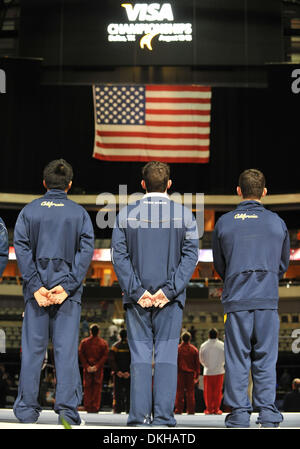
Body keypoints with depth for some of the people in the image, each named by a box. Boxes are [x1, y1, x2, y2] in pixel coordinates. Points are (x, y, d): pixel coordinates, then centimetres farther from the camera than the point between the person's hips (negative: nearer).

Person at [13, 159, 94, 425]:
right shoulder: (79, 213, 5)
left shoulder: (29, 211, 7)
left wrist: (35, 286, -6)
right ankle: (67, 410, -5)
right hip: (68, 291, -1)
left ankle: (27, 411, 9)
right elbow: (86, 250, -4)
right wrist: (67, 285, -9)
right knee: (67, 350, -1)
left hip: (36, 289, 1)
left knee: (32, 350, 5)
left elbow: (21, 248, -2)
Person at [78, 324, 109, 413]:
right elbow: (105, 356, -7)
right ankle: (95, 408, 3)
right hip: (99, 369, 0)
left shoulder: (84, 342, 0)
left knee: (87, 388, 9)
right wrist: (97, 366, -9)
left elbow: (81, 355, -5)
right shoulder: (104, 343, -1)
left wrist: (87, 366, -6)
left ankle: (87, 407, 9)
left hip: (87, 368, 1)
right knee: (97, 388, 5)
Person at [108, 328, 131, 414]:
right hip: (129, 374, 0)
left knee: (117, 391, 7)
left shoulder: (115, 346, 0)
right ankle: (128, 409, 5)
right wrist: (129, 372, -11)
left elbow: (111, 359, -8)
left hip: (118, 373, 0)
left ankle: (117, 409, 4)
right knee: (128, 391, 7)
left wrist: (117, 371, -10)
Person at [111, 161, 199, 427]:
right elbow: (190, 256, -5)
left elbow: (119, 256, -3)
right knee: (167, 356, 2)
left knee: (140, 356, 4)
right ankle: (163, 417, -1)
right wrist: (169, 290, -9)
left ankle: (139, 417, 1)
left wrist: (137, 291, -6)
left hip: (136, 296, 1)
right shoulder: (185, 215, 3)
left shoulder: (126, 214, 3)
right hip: (171, 297, 0)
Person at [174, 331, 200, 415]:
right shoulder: (194, 349, 1)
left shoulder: (177, 348, -3)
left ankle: (179, 410, 4)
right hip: (191, 373, 1)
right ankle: (191, 410, 7)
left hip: (180, 373, -1)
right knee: (190, 392, 6)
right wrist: (197, 374, 10)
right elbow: (197, 363, 4)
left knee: (179, 392, 4)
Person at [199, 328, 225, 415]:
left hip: (208, 371, 0)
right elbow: (225, 359, 2)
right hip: (219, 371, 0)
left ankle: (209, 409, 11)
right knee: (218, 391, 8)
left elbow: (201, 360, 4)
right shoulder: (222, 345, -7)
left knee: (208, 391, 8)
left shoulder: (203, 346, -6)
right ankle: (216, 409, 10)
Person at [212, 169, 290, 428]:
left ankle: (239, 414, 5)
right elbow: (284, 264, 15)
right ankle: (268, 415, 3)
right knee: (266, 359, 5)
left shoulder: (224, 223, 3)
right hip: (268, 300, 1)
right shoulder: (277, 222, 5)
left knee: (237, 359, 4)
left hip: (236, 300, 0)